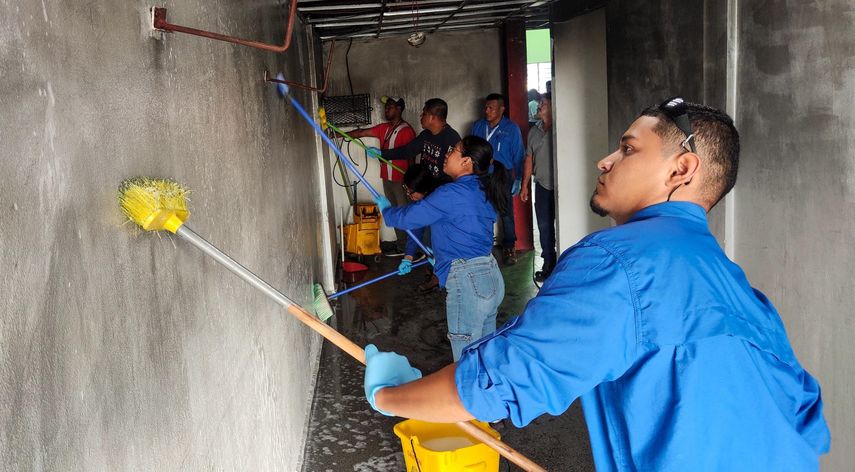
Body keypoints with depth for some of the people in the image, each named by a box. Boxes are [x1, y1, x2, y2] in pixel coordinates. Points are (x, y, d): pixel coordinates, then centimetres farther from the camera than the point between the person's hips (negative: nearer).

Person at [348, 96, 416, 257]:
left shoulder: (406, 131, -12)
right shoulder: (384, 128, 11)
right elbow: (361, 133, 9)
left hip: (401, 179, -8)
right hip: (387, 178, 8)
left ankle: (405, 247, 6)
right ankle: (401, 244, 23)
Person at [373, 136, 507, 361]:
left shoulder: (452, 193, -15)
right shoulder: (482, 191, 12)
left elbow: (407, 218, -9)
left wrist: (385, 208, 12)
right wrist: (440, 254, 38)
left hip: (468, 283, -9)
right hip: (491, 277, 9)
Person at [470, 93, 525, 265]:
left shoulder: (511, 129, -3)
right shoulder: (478, 126, 6)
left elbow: (518, 156, -2)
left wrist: (516, 180, -4)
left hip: (503, 176, -3)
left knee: (506, 214, 1)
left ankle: (509, 248, 14)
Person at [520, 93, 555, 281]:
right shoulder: (534, 131, 12)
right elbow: (529, 159, 17)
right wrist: (524, 185, 15)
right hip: (542, 186, 6)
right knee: (544, 226, 9)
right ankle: (548, 265, 19)